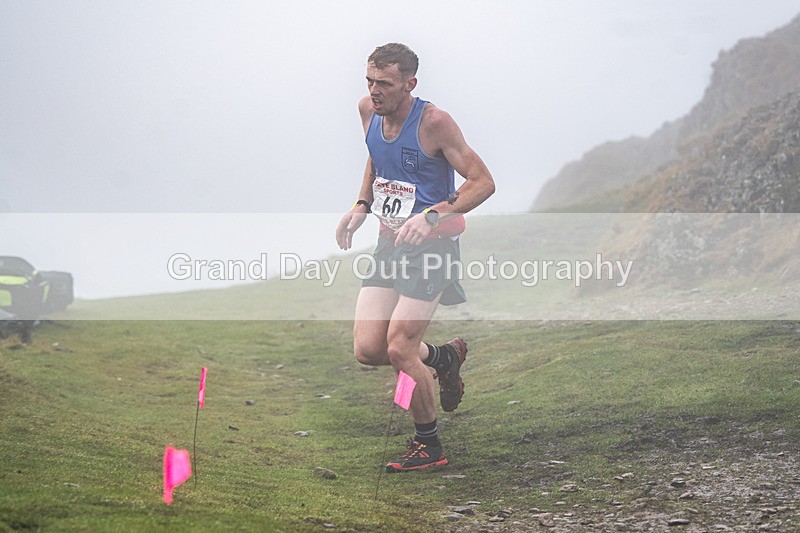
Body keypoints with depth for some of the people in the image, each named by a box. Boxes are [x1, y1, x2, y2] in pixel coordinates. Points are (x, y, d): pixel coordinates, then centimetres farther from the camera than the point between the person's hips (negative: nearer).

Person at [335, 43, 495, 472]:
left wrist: (432, 215, -28)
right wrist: (361, 206, 9)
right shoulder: (368, 110, 3)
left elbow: (483, 182, -16)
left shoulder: (434, 122, -18)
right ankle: (445, 357, 28)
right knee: (367, 350, -2)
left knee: (398, 349, -11)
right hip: (390, 243, 7)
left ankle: (429, 445, 11)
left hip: (432, 246, -7)